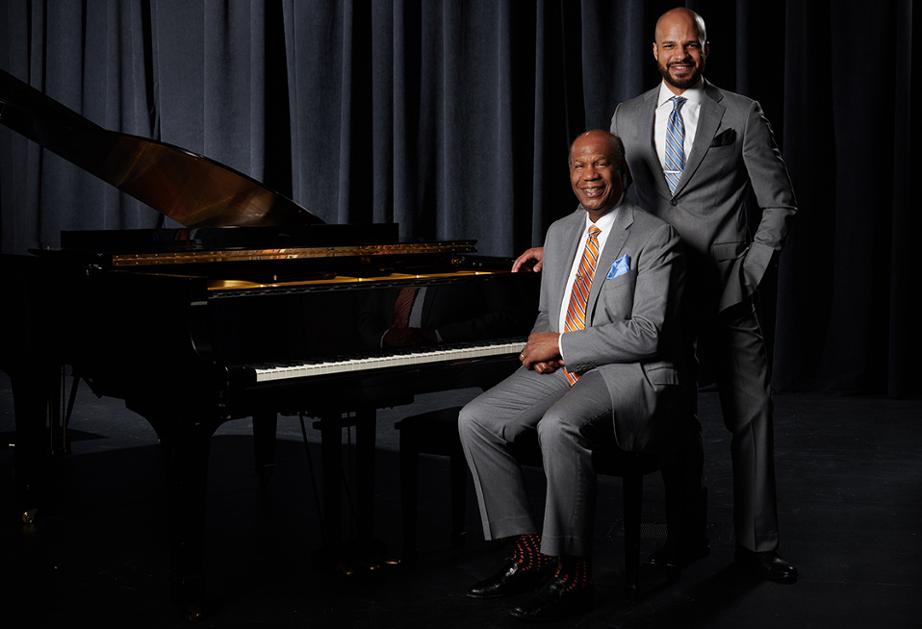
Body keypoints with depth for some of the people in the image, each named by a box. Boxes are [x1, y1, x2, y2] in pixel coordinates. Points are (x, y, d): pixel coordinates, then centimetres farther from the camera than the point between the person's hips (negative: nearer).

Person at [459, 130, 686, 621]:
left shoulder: (655, 238, -9)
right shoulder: (560, 232, 15)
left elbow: (646, 334, -18)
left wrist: (561, 344, -15)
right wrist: (539, 342, -1)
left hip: (631, 376, -8)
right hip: (562, 369, 8)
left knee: (559, 427, -35)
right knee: (475, 421, -10)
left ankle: (571, 574, -23)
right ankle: (528, 553, -2)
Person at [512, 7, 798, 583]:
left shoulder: (741, 115, 0)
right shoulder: (628, 118, 10)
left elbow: (780, 205, 2)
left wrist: (748, 274, -6)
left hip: (726, 294, -2)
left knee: (751, 416, 0)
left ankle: (757, 544, 10)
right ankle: (687, 536, 23)